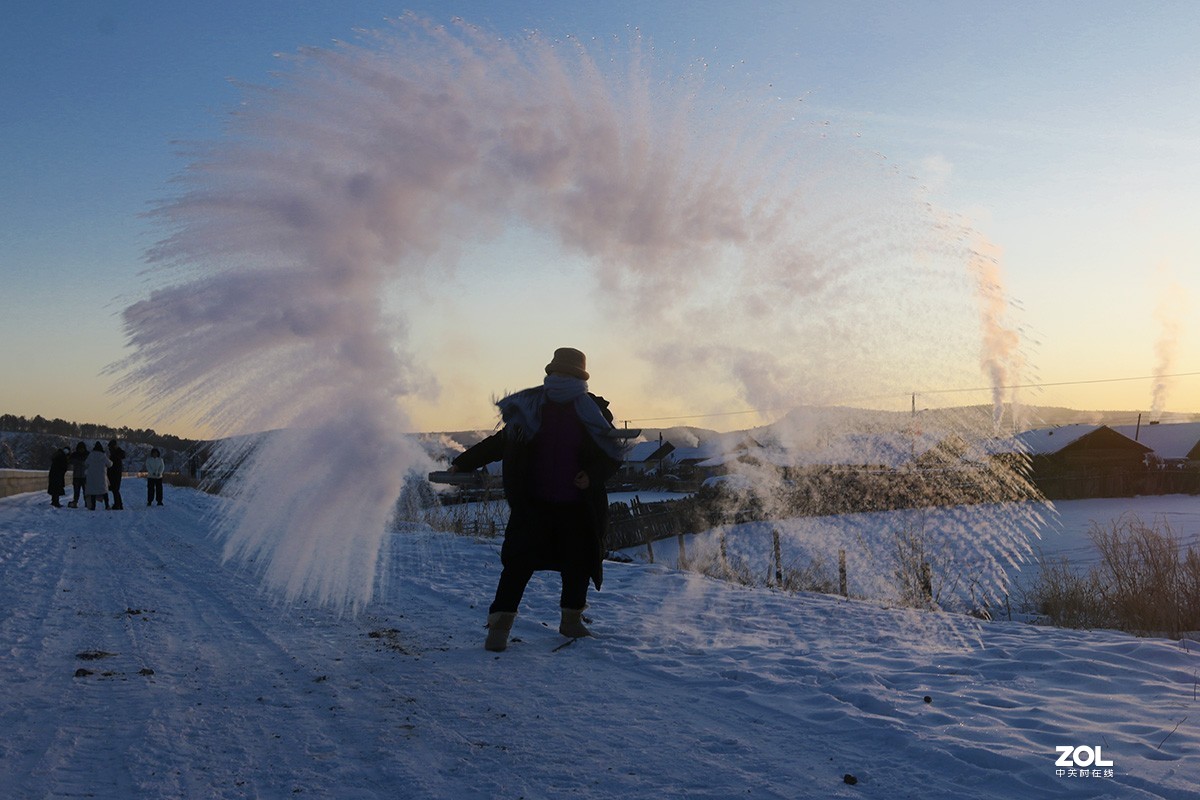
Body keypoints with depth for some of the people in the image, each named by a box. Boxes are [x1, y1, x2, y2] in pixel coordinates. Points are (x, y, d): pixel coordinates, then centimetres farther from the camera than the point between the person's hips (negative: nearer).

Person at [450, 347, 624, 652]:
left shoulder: (594, 412, 1)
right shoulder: (530, 407, 2)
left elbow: (613, 456, 3)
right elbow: (500, 442, 10)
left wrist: (593, 475, -17)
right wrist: (462, 463, 9)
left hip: (576, 508, 1)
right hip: (533, 504, -1)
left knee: (578, 561, 5)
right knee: (519, 561, -9)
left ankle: (572, 619, 24)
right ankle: (500, 623, -4)